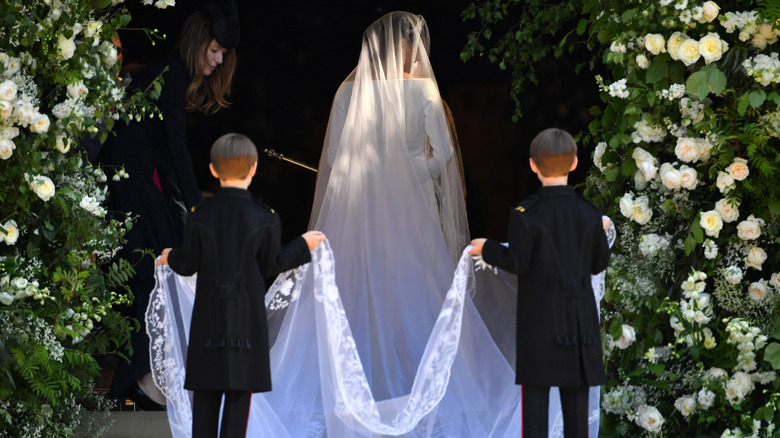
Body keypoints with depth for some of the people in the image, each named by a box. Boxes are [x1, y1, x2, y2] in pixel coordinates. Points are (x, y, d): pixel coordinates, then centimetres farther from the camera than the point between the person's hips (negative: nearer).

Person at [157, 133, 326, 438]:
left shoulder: (199, 216, -5)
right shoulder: (265, 219, -7)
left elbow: (189, 265, 0)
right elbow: (270, 267, -2)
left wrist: (171, 258, 23)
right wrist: (303, 247, 13)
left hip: (209, 313, 1)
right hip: (248, 315, -1)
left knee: (205, 393, 7)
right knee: (239, 392, 3)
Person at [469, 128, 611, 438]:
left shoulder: (526, 214, -11)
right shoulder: (589, 214, -1)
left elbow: (517, 264, -8)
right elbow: (599, 264, 6)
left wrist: (487, 249, 9)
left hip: (538, 313, -3)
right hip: (579, 314, 3)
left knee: (535, 390, 0)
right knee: (576, 393, 7)